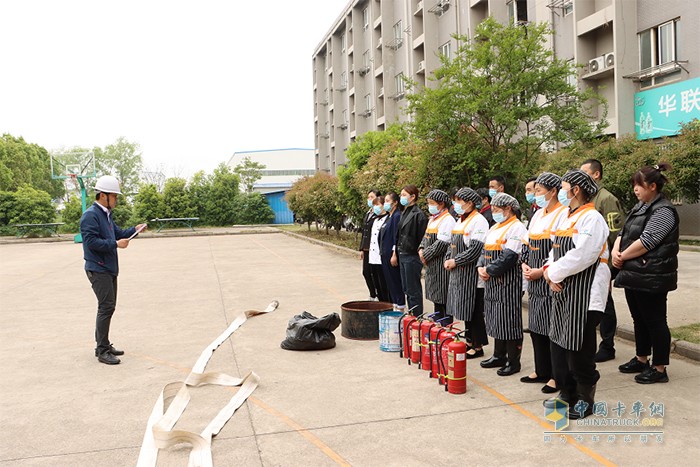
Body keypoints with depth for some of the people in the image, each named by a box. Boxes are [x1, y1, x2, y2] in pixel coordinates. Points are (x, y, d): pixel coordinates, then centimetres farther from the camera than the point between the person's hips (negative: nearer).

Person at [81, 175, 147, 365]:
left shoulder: (106, 214, 15)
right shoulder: (90, 215, -15)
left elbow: (117, 233, 20)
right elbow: (92, 242, -23)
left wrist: (134, 230, 5)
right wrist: (116, 244, -22)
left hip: (109, 268, 10)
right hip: (98, 269, -10)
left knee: (108, 307, 15)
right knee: (106, 307, -11)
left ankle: (103, 345, 26)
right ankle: (102, 351, -5)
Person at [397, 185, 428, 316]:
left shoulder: (418, 214, -15)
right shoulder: (404, 213, 14)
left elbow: (422, 237, -16)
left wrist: (419, 252, -15)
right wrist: (397, 251, 14)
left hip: (412, 256, -9)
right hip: (402, 255, 9)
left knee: (413, 291, -1)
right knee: (406, 289, 15)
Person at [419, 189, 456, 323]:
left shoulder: (447, 220, -14)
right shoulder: (432, 219, 16)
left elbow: (441, 244, -20)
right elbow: (426, 237, 21)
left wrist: (426, 255, -14)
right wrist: (421, 249, 3)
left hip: (442, 264, -9)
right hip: (431, 264, 9)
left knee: (443, 297, -4)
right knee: (435, 295, 16)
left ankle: (446, 325, 3)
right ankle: (436, 321, 26)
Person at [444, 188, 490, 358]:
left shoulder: (479, 221, -13)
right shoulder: (461, 221, 15)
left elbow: (476, 249, -20)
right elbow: (453, 244, 20)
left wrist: (455, 261, -16)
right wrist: (448, 259, 3)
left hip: (471, 272, -9)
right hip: (458, 272, 9)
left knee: (474, 310, -2)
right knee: (464, 308, 14)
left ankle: (478, 346, 7)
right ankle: (470, 341, 25)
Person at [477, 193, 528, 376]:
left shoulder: (516, 228, -11)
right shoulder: (495, 228, 18)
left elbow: (509, 257, -20)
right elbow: (485, 250, 18)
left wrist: (489, 270, -14)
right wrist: (481, 267, 0)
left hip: (508, 282, -9)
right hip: (492, 282, 9)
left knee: (509, 321, -3)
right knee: (496, 320, 15)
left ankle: (513, 361, 6)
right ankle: (499, 356, 26)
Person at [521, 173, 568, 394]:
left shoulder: (563, 214, -13)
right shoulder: (538, 214, 14)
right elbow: (527, 244, 18)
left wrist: (541, 271, -17)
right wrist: (525, 265, 2)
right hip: (534, 282, 9)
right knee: (536, 327, 14)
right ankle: (541, 371, 26)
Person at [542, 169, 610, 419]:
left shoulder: (591, 218, -14)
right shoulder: (566, 217, 14)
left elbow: (581, 256, -22)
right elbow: (556, 249, 16)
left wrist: (554, 273, -12)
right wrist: (549, 270, -3)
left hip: (584, 292, -9)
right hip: (563, 289, 9)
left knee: (579, 346, -2)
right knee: (558, 341, 13)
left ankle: (585, 399, 14)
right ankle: (566, 392, 27)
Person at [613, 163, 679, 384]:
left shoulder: (663, 211, -13)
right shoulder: (640, 207, 15)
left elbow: (645, 242, -21)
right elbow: (623, 233, 16)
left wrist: (622, 257, -11)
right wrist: (616, 250, -4)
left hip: (651, 278, -9)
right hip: (634, 274, 9)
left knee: (655, 321, -1)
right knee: (639, 319, 18)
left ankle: (659, 369, 8)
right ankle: (641, 360, 31)